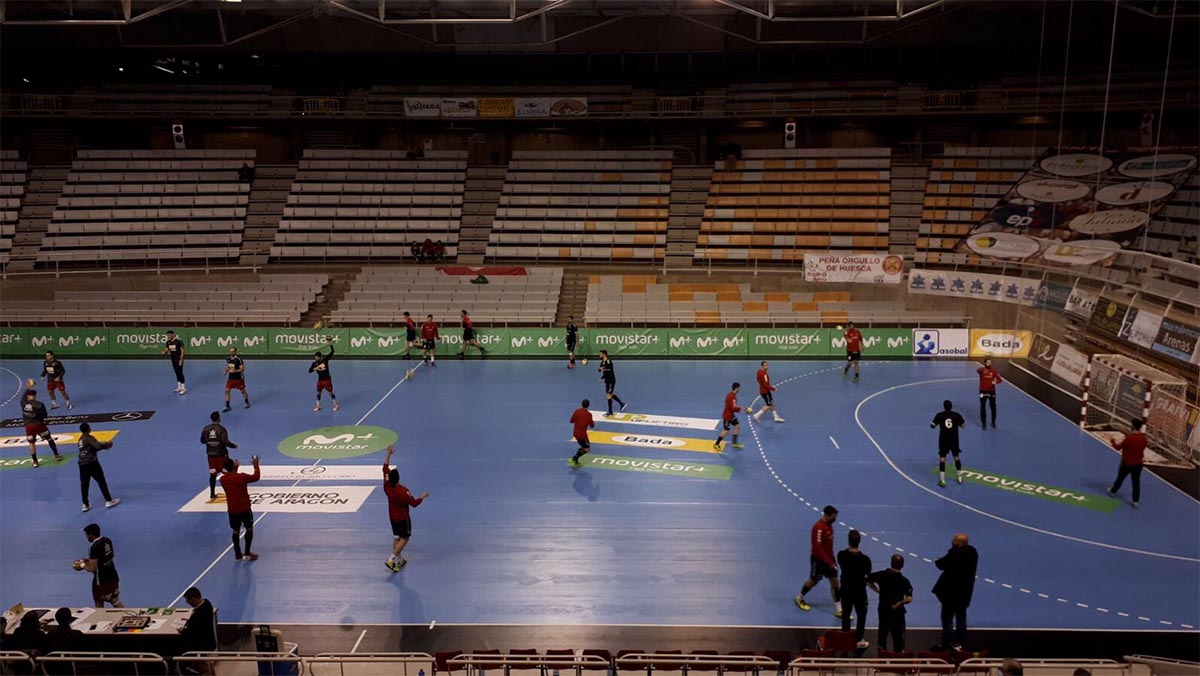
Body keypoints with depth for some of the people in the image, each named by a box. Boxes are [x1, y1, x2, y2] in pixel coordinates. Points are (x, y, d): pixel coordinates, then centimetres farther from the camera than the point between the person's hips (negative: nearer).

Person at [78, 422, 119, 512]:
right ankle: (109, 501, 10)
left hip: (82, 464, 8)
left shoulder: (81, 439, 14)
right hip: (91, 463, -8)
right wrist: (107, 445, -8)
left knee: (84, 484, 8)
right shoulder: (89, 438, -12)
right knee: (101, 481, 4)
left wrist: (103, 444, 12)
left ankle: (85, 505, 10)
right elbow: (98, 446, -24)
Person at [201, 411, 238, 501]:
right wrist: (234, 446, -4)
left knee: (212, 474, 11)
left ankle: (212, 495, 15)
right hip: (221, 454, -5)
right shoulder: (221, 429, -17)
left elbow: (202, 440, 5)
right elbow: (225, 442, -20)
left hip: (211, 454, 5)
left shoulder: (206, 429, -2)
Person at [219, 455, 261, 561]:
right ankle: (247, 554, 8)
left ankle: (238, 554, 16)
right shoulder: (242, 477, -18)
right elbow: (256, 477, -5)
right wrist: (256, 465, 6)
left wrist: (235, 469, 23)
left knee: (236, 530, 13)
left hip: (232, 509, 4)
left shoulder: (223, 479, -4)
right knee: (249, 529, 9)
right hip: (244, 508, -4)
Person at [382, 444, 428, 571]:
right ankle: (391, 560, -4)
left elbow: (385, 469, -7)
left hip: (392, 517, 7)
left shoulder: (387, 487, -13)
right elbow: (414, 503, -20)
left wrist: (389, 454, -7)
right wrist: (423, 496, -4)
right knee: (404, 538, 4)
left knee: (396, 537, 18)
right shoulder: (404, 491, -29)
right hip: (402, 518, -7)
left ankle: (399, 559, 25)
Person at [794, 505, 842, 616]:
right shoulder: (819, 528, -27)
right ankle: (799, 599, 36)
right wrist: (829, 562, -27)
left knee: (834, 581, 4)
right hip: (818, 560, -7)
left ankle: (838, 610, 10)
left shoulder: (828, 524, 0)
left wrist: (831, 559, 16)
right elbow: (817, 548, -28)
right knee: (813, 581, 11)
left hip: (828, 557, 7)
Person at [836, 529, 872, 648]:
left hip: (845, 588, 3)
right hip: (859, 589, -2)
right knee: (861, 615, 15)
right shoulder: (864, 559, -22)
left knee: (846, 613, 17)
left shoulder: (841, 555, -16)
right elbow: (868, 574, -6)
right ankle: (860, 640, 20)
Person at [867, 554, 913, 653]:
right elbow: (909, 599, -28)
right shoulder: (904, 581, -19)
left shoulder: (882, 575, -9)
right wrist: (899, 603, -13)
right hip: (897, 612, -4)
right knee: (898, 637, 10)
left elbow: (868, 580, 3)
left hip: (883, 610, 4)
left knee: (882, 634, 20)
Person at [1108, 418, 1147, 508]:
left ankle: (1113, 491, 40)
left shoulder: (1129, 437, -25)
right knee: (1136, 482, 8)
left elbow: (1118, 447, -13)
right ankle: (1136, 501, 11)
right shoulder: (1143, 438, -8)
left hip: (1127, 463, -4)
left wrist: (1113, 441, 7)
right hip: (1138, 464, 4)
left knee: (1120, 478, 19)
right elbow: (1142, 449, 10)